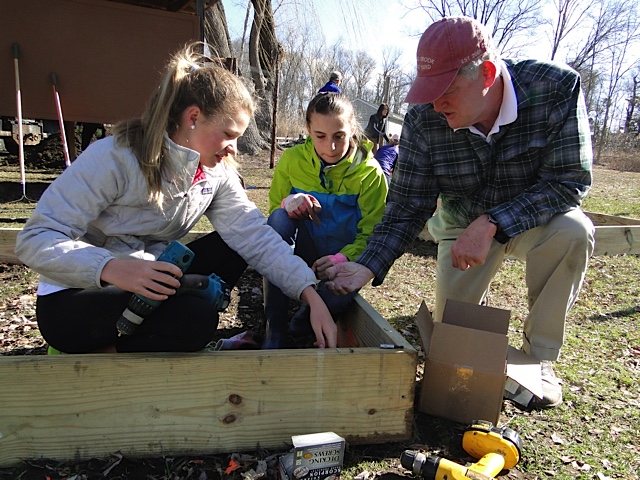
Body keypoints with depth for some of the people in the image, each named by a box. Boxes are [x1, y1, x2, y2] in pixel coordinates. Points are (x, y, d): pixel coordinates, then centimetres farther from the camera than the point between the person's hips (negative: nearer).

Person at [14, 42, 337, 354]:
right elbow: (35, 240, -22)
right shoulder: (114, 157, -21)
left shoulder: (218, 173, -3)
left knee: (232, 248, -11)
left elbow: (254, 234, -14)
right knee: (194, 320, -29)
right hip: (74, 297, -6)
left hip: (151, 284, 6)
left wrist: (311, 295, -25)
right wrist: (112, 268, -40)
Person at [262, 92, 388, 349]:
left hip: (344, 258, -1)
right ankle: (275, 329, -23)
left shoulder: (370, 173, -11)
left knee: (336, 298, -35)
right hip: (305, 248, 2)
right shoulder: (292, 159, -7)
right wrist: (287, 205, -23)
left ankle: (310, 308, 8)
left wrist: (343, 258, -31)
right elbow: (274, 210, 2)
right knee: (279, 218, -31)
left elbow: (370, 233, -11)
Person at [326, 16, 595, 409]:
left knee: (572, 230, -35)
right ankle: (469, 296, 34)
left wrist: (492, 224, -38)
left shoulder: (557, 87, -26)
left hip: (535, 219, -1)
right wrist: (368, 267, -30)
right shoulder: (424, 119, -21)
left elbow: (571, 180, -26)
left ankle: (540, 358, -13)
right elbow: (407, 206, -17)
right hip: (463, 226, 1)